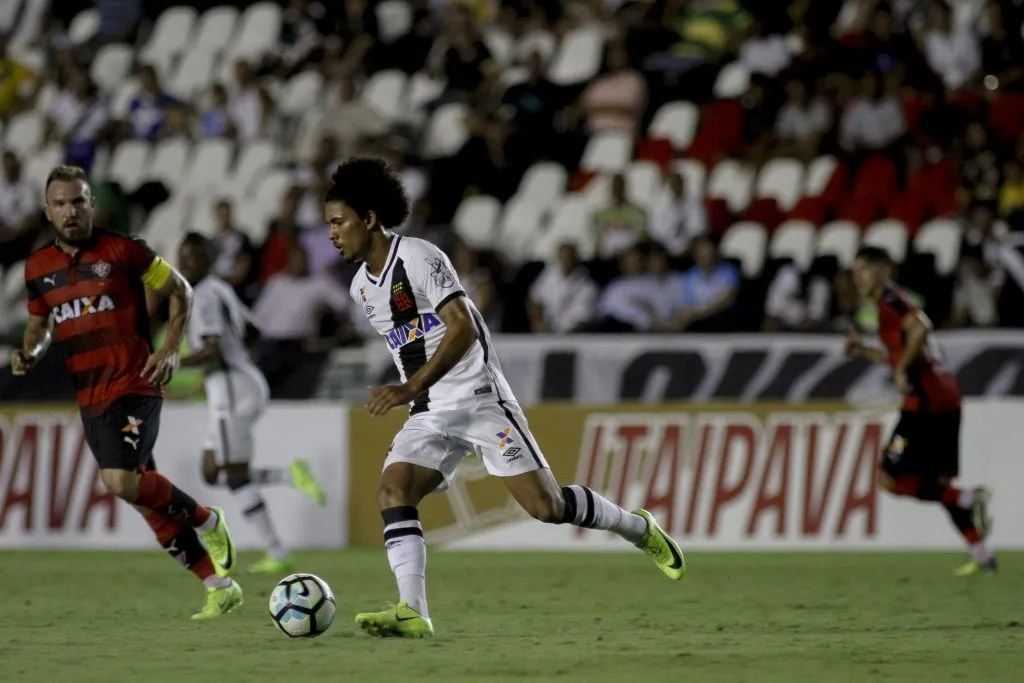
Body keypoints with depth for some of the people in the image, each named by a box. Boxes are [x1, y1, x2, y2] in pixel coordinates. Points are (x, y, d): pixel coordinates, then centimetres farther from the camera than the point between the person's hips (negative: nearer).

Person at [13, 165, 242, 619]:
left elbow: (180, 291, 3)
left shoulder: (121, 251, -7)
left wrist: (171, 349, -8)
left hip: (134, 384, -6)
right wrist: (30, 352, 2)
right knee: (147, 497, 6)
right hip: (89, 396, 6)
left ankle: (206, 520, 0)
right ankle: (220, 587, 16)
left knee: (121, 480, -26)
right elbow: (40, 323, 24)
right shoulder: (38, 268, 8)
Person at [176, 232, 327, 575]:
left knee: (236, 475, -4)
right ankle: (290, 475, 0)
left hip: (231, 387, -10)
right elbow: (252, 332, 27)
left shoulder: (205, 296, -13)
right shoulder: (220, 290, 17)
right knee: (211, 473, 10)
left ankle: (277, 554, -4)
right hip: (247, 380, 10)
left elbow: (213, 351, -22)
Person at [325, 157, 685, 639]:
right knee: (392, 491, -17)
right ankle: (412, 613, -24)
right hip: (429, 416, 7)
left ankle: (638, 529, 16)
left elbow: (462, 328, -23)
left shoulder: (418, 258, -14)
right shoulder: (361, 287, 11)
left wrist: (411, 388, -30)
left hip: (479, 400, -7)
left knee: (544, 504, -9)